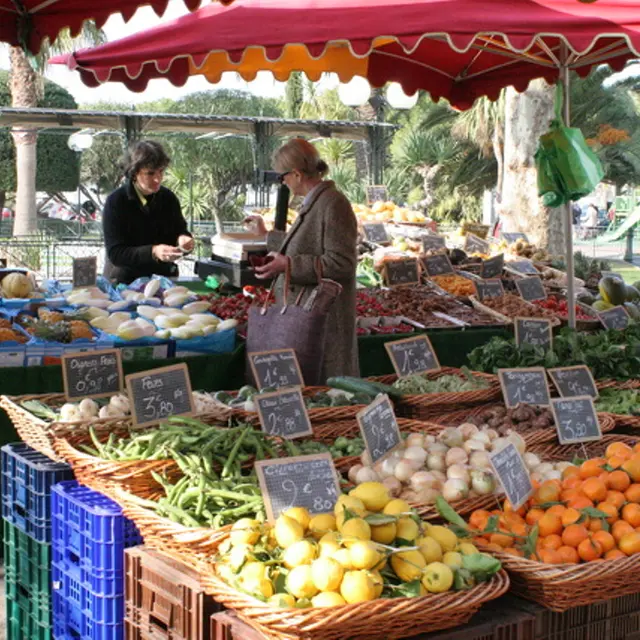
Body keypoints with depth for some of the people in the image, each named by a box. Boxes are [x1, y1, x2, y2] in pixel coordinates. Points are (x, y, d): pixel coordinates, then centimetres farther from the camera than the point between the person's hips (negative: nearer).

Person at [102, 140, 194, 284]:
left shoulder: (169, 198, 3)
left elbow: (179, 230, 15)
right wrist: (153, 252, -28)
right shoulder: (115, 202, -9)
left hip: (164, 278, 3)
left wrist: (183, 239, -10)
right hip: (123, 281, -3)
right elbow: (115, 254, -14)